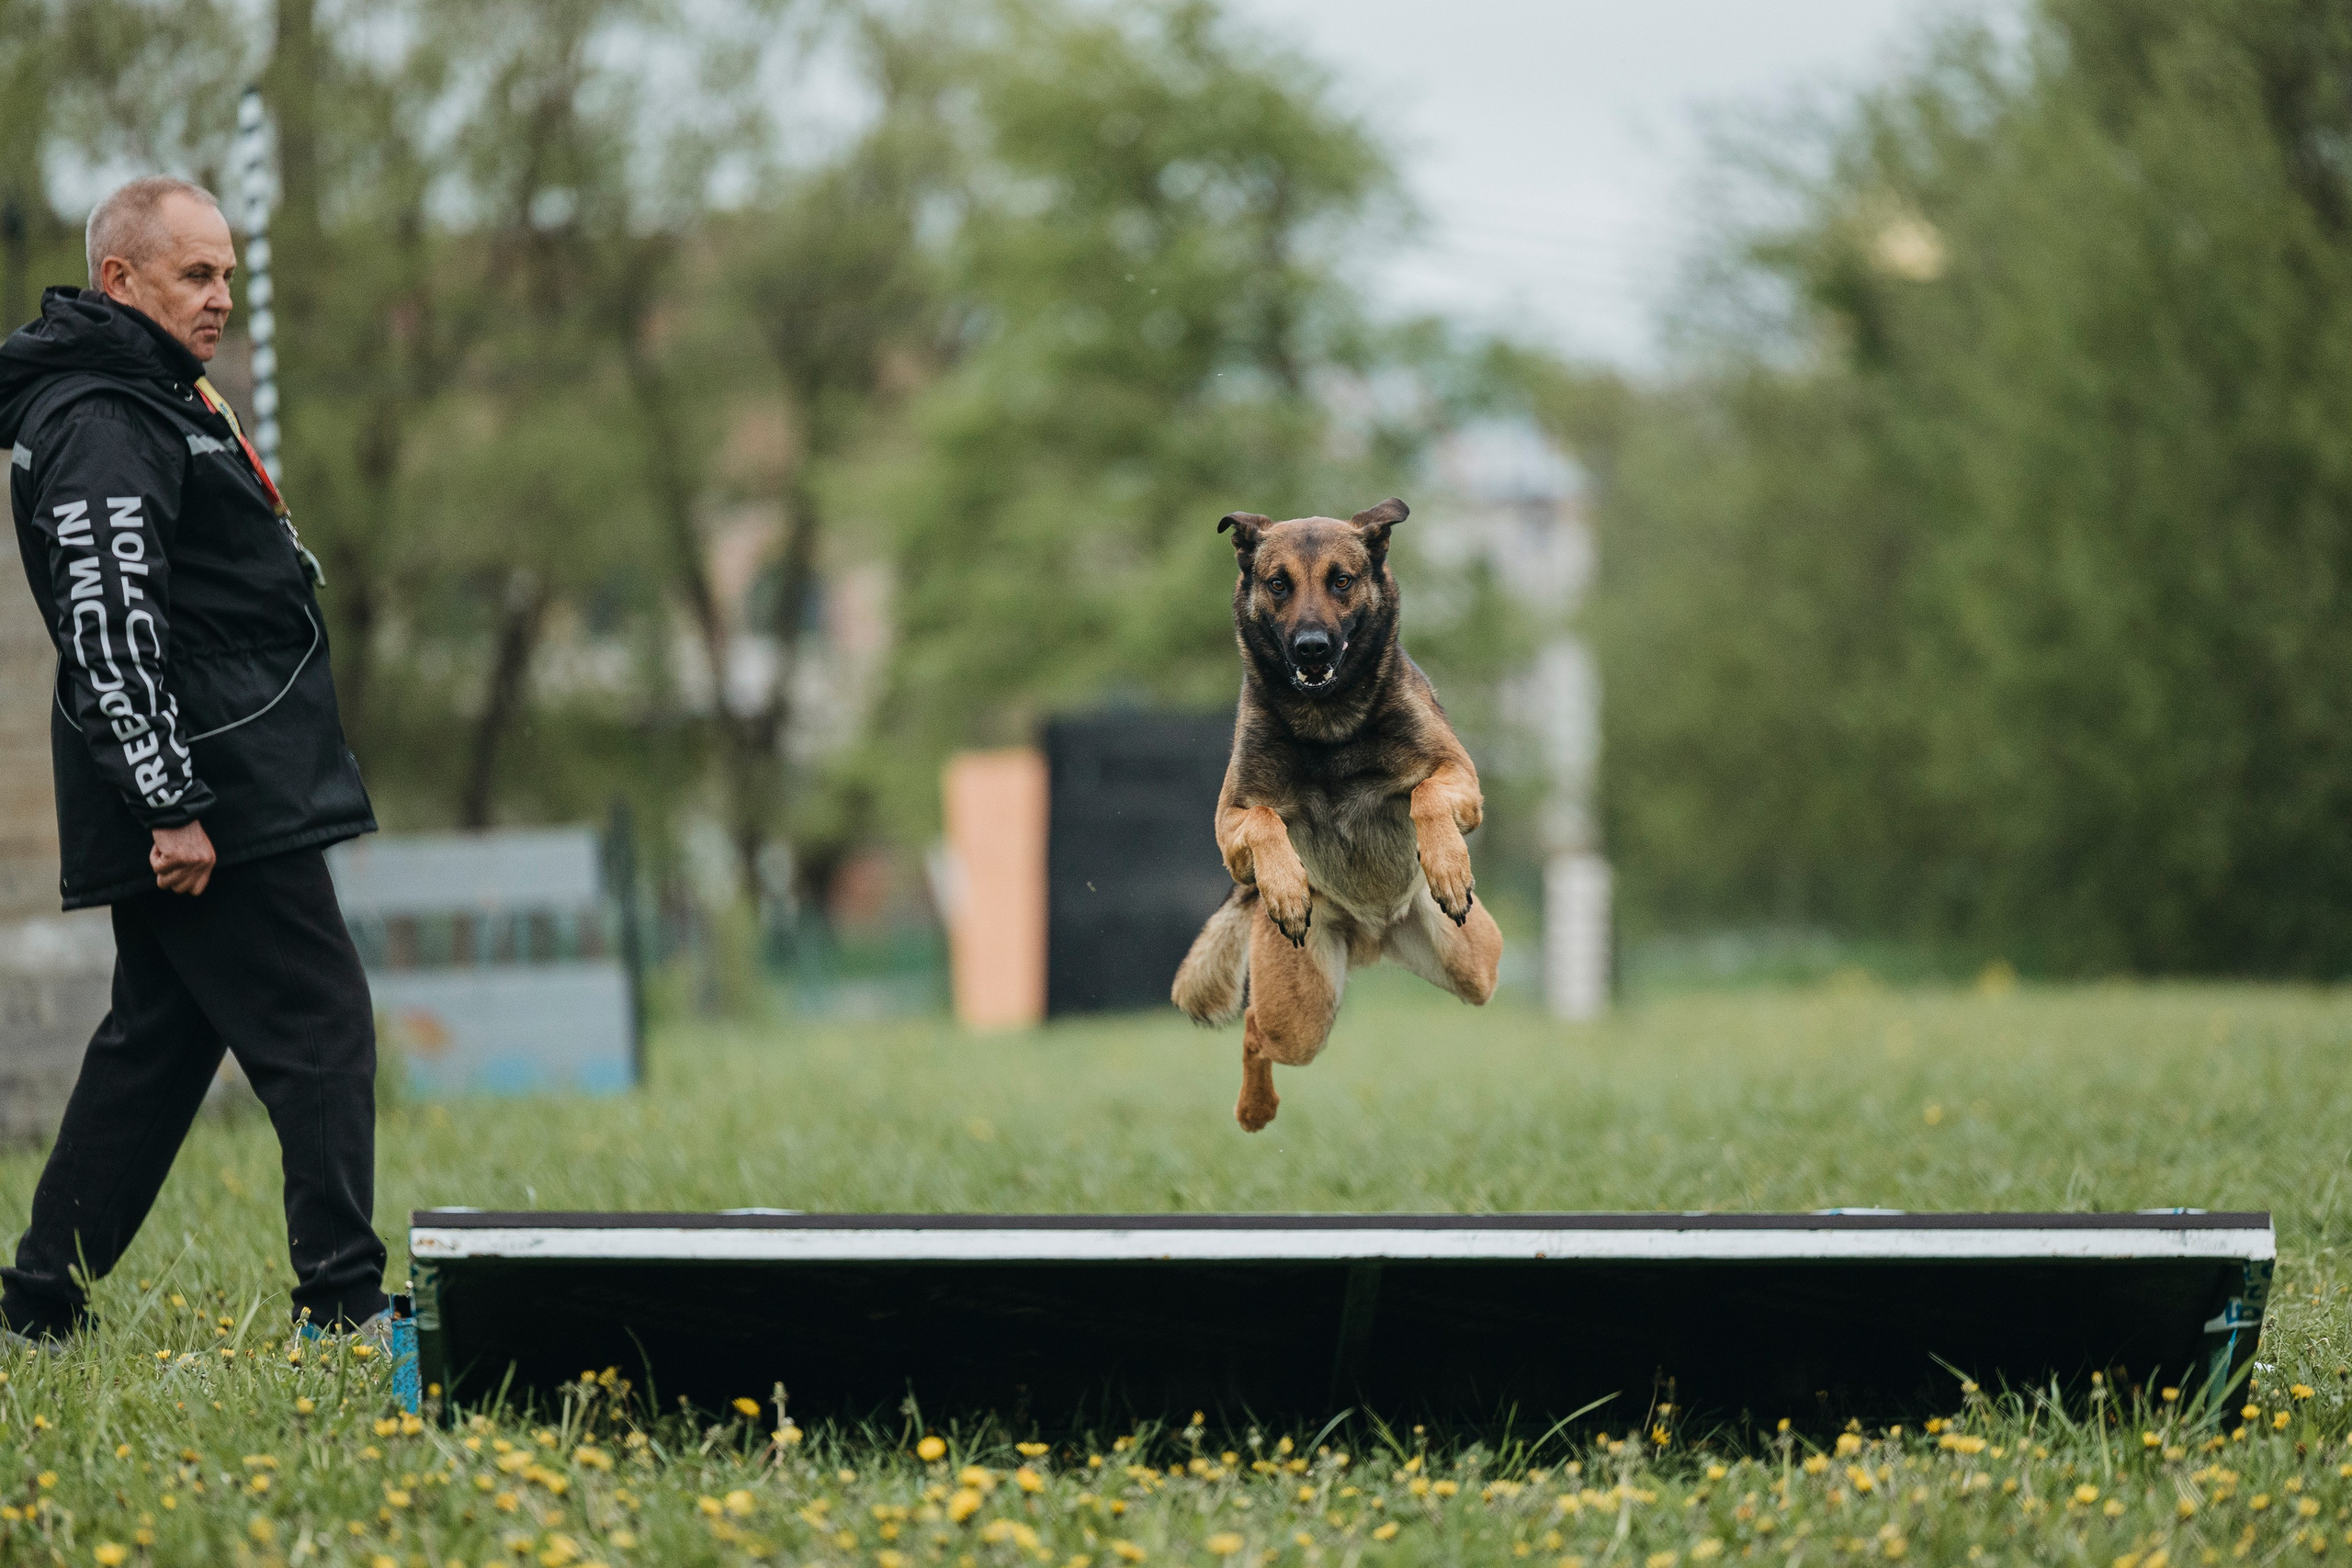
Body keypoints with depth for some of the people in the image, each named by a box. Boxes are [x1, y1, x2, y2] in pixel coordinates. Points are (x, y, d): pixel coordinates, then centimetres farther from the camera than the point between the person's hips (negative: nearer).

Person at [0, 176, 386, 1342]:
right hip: (223, 800, -11)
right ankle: (344, 1308, -6)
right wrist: (172, 804, -27)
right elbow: (109, 630, -23)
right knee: (320, 1030, -8)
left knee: (157, 1041, 13)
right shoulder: (101, 426, -15)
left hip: (197, 798, 11)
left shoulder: (152, 403, 20)